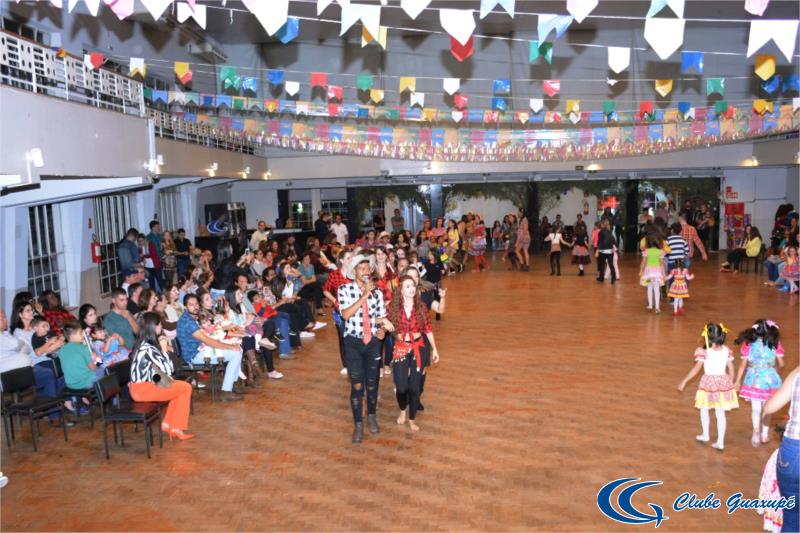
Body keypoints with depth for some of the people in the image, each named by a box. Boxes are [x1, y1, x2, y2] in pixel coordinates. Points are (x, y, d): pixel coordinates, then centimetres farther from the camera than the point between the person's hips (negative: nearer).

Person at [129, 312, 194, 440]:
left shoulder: (143, 343, 8)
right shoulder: (148, 348, -22)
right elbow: (168, 369, -18)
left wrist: (163, 349, 1)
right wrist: (164, 349, -10)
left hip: (141, 385, 9)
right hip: (142, 389, -9)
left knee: (181, 387, 16)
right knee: (186, 388, -3)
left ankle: (168, 424, 15)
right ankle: (175, 427, 8)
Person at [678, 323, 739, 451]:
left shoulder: (704, 352, -16)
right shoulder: (727, 351, -3)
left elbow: (696, 368, -15)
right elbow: (731, 369, 3)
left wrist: (684, 381, -8)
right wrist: (731, 383, 18)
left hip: (708, 382, -3)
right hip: (724, 382, 3)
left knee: (704, 409, 19)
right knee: (720, 413, 8)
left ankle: (705, 435, 31)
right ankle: (720, 442, 10)